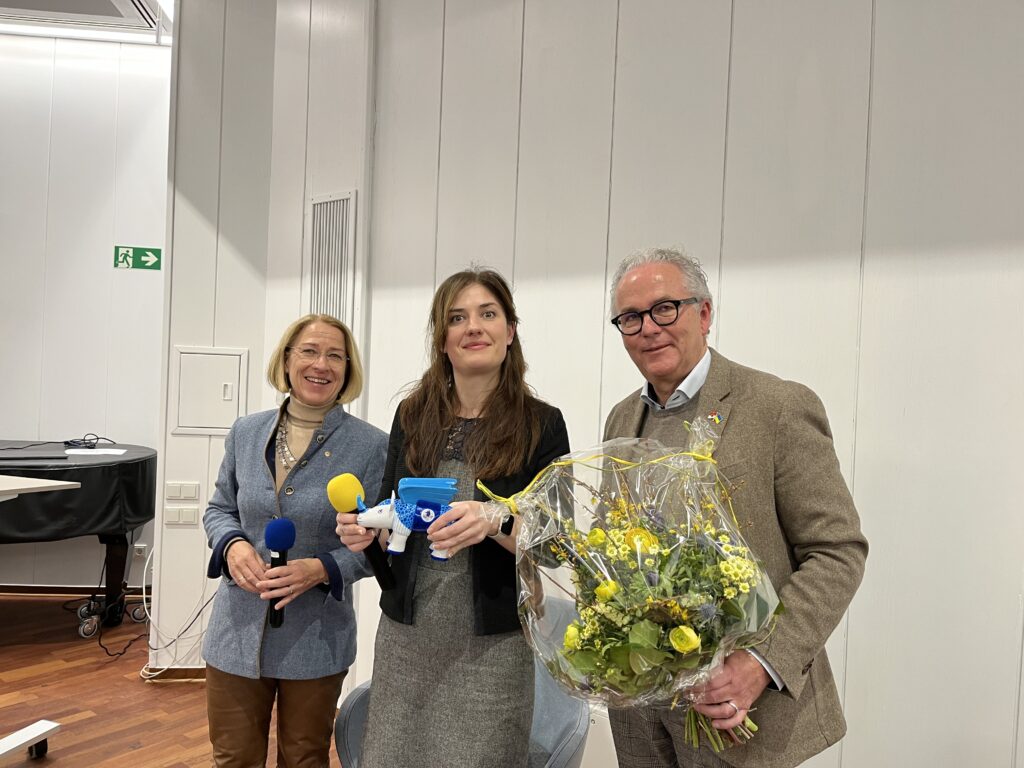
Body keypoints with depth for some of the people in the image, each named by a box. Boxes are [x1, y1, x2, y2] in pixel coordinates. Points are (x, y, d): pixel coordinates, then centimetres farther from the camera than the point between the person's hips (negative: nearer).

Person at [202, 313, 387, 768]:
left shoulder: (371, 446, -12)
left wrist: (322, 569, -24)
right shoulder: (246, 432, 0)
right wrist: (232, 545, -11)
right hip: (237, 631, 3)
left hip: (315, 640, -2)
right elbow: (219, 509, 11)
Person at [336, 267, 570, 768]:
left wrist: (497, 521, -25)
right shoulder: (413, 416, 3)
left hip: (491, 644, -3)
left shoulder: (542, 425, -6)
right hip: (405, 633, 3)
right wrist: (366, 530, -10)